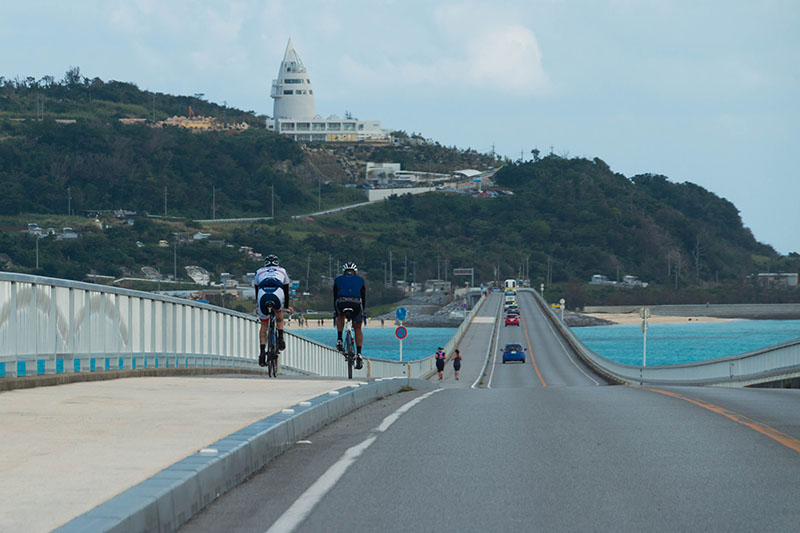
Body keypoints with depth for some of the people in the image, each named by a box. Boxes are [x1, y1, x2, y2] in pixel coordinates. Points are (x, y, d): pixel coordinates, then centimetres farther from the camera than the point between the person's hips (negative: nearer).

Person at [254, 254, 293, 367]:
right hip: (278, 296, 0)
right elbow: (286, 291, 38)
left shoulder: (259, 272, 33)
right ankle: (280, 338, 20)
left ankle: (262, 351, 3)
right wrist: (286, 306, 50)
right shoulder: (282, 271, 33)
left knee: (263, 325, 18)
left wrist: (257, 306, 53)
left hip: (263, 297, 0)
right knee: (279, 312, 35)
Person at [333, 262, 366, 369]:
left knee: (340, 316, 36)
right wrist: (362, 311, 38)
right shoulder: (360, 280, 27)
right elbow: (363, 297, 28)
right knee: (357, 329, 19)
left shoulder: (338, 280, 28)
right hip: (356, 304, 0)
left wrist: (335, 312, 39)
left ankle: (339, 339, 20)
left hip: (341, 303, 0)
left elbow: (335, 297, 30)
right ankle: (359, 354, 6)